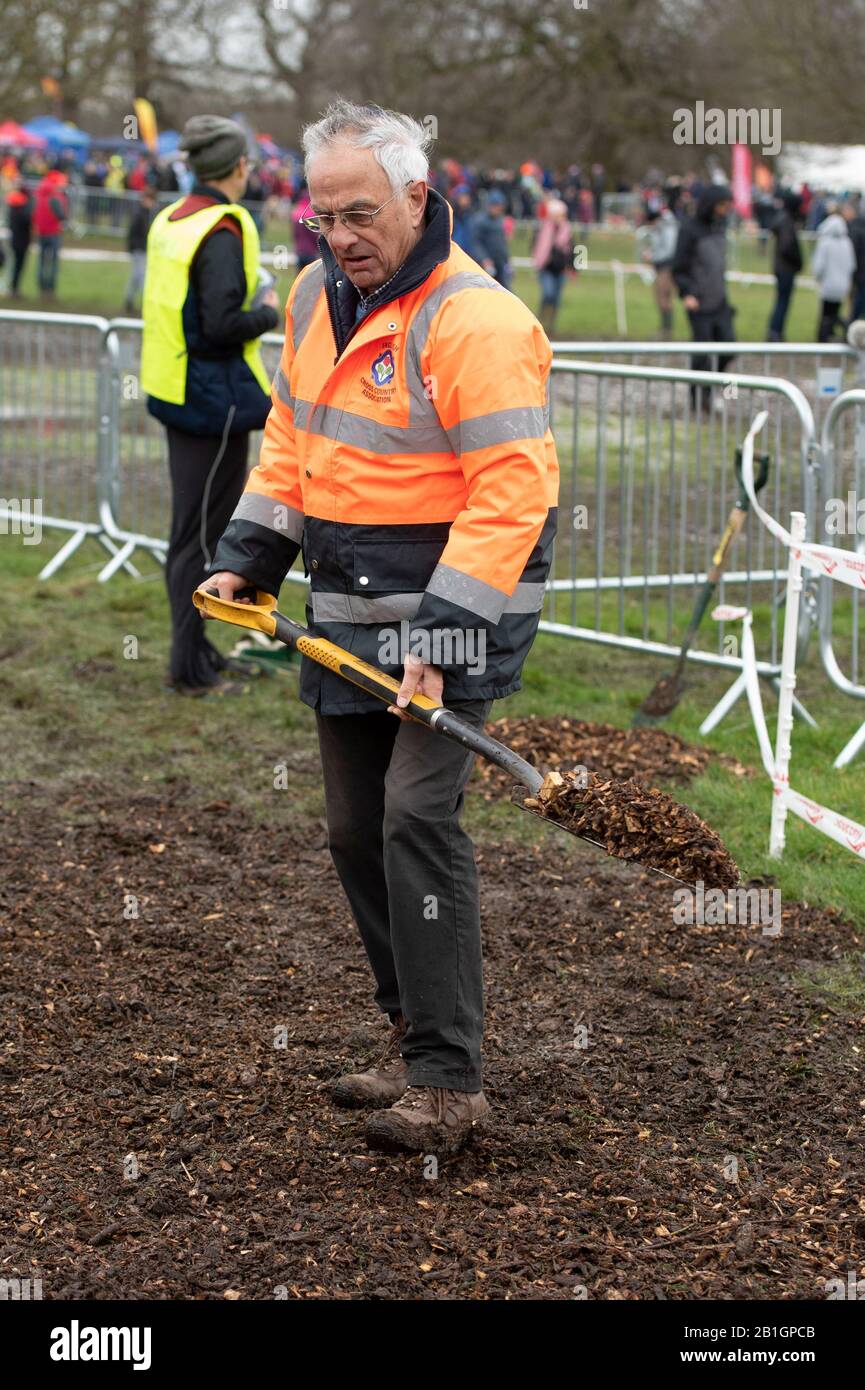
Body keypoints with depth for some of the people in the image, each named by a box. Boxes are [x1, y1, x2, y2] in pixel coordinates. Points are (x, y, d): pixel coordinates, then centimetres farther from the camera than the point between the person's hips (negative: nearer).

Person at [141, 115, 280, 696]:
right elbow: (223, 325, -25)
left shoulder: (170, 220, 7)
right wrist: (269, 314, -7)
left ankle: (193, 647, 28)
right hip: (216, 399, -9)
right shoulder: (223, 232, -19)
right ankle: (192, 669, 5)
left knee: (188, 525, 17)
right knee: (206, 531, -1)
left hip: (175, 390, 9)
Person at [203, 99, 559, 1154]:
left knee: (416, 820, -16)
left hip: (454, 604, -9)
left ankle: (448, 1080, -11)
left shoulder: (474, 322, -19)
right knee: (355, 829, 12)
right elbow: (291, 437, 20)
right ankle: (411, 1035, 26)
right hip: (347, 610, 9)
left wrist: (439, 632, -28)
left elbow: (507, 495, -24)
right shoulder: (318, 297, 9)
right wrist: (246, 558, 10)